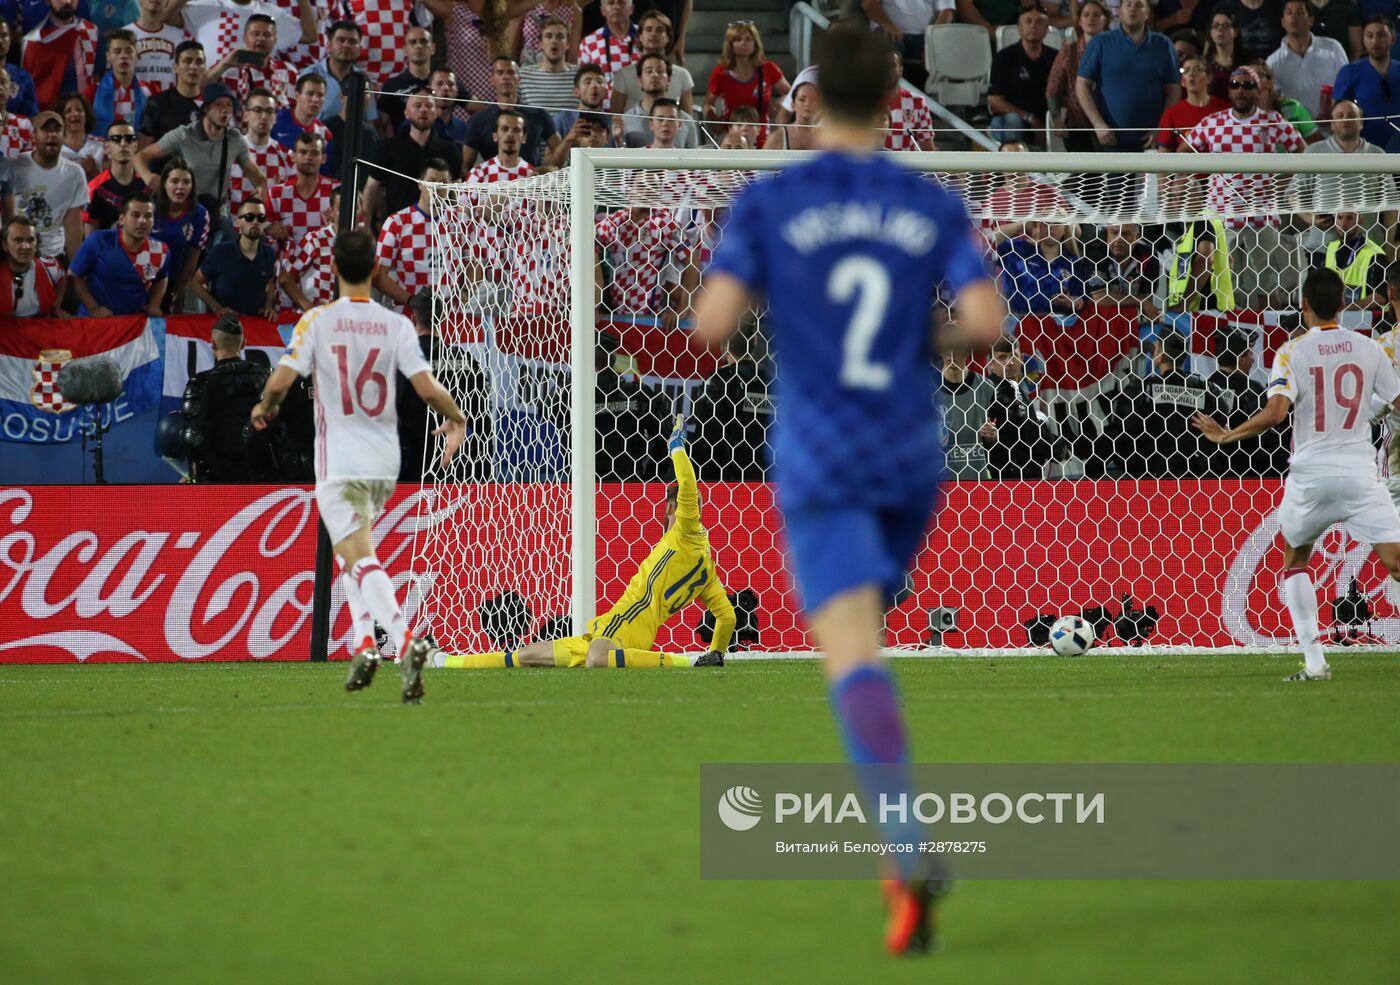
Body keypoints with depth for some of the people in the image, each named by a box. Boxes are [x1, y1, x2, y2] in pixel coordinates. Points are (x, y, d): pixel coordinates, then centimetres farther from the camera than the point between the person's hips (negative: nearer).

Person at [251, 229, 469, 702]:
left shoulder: (317, 320, -6)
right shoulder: (396, 325, 0)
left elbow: (281, 380, -11)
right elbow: (426, 386, -8)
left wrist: (265, 407, 12)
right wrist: (456, 419, 12)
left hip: (339, 460, -4)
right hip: (385, 460, 4)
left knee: (360, 558, -12)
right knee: (354, 550, 25)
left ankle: (405, 641, -32)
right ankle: (364, 641, 14)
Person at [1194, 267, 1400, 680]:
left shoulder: (1292, 352, -5)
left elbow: (1275, 412, -17)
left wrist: (1226, 436, -4)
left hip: (1310, 472, -1)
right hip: (1359, 472, 1)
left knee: (1294, 560, 20)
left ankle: (1314, 661, 9)